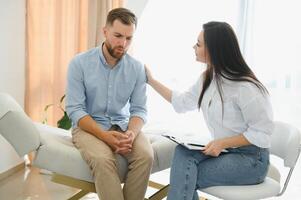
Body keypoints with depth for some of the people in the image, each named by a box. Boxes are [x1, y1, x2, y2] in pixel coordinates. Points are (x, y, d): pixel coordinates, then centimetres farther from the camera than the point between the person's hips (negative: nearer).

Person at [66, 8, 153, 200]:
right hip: (88, 126, -2)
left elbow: (139, 110, 0)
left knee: (145, 155, -26)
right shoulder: (79, 63, -9)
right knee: (103, 159, -33)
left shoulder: (137, 68, -1)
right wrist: (105, 136, -25)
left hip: (122, 126, 3)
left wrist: (131, 133, -23)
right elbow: (75, 109, -12)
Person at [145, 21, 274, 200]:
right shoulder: (207, 78, 5)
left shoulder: (245, 87, -21)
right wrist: (151, 80, 19)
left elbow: (261, 132, -17)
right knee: (183, 152, -21)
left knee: (183, 178, -20)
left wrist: (223, 142, -25)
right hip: (223, 150, 7)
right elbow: (182, 102, 16)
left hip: (251, 158, -7)